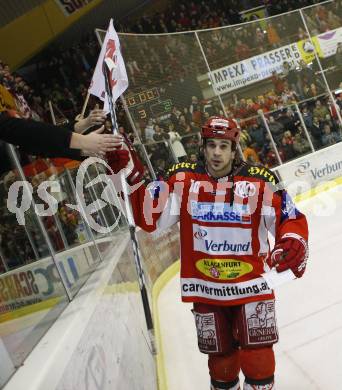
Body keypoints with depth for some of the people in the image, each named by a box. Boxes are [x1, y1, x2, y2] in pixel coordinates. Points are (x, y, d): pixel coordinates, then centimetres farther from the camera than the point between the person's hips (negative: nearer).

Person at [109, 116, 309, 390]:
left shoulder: (259, 182, -11)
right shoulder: (182, 179, -5)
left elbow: (291, 219, -8)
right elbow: (149, 217, -7)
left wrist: (294, 244, -29)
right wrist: (132, 176, -18)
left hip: (250, 284, -1)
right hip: (205, 288, 2)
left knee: (258, 359, 1)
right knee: (221, 359, 17)